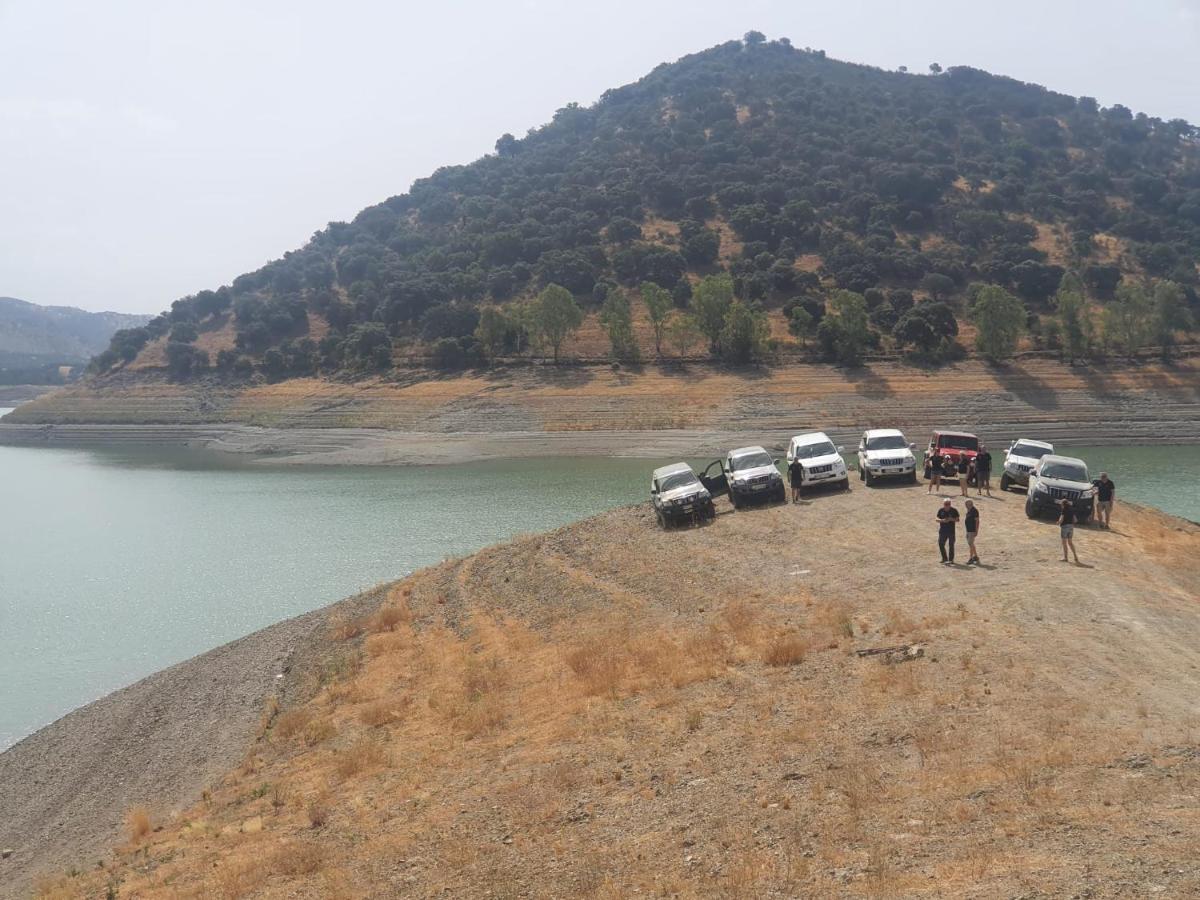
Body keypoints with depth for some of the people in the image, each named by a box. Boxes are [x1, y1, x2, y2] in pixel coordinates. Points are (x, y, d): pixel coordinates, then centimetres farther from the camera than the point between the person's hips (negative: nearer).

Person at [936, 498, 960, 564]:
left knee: (951, 545, 0)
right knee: (941, 544, 1)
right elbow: (937, 519, 5)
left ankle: (951, 559, 9)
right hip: (942, 530, 3)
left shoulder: (954, 510, -2)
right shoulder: (941, 510, 4)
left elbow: (957, 519, 1)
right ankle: (944, 558, 15)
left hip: (951, 530, -3)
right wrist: (942, 520, -16)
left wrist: (951, 519, -19)